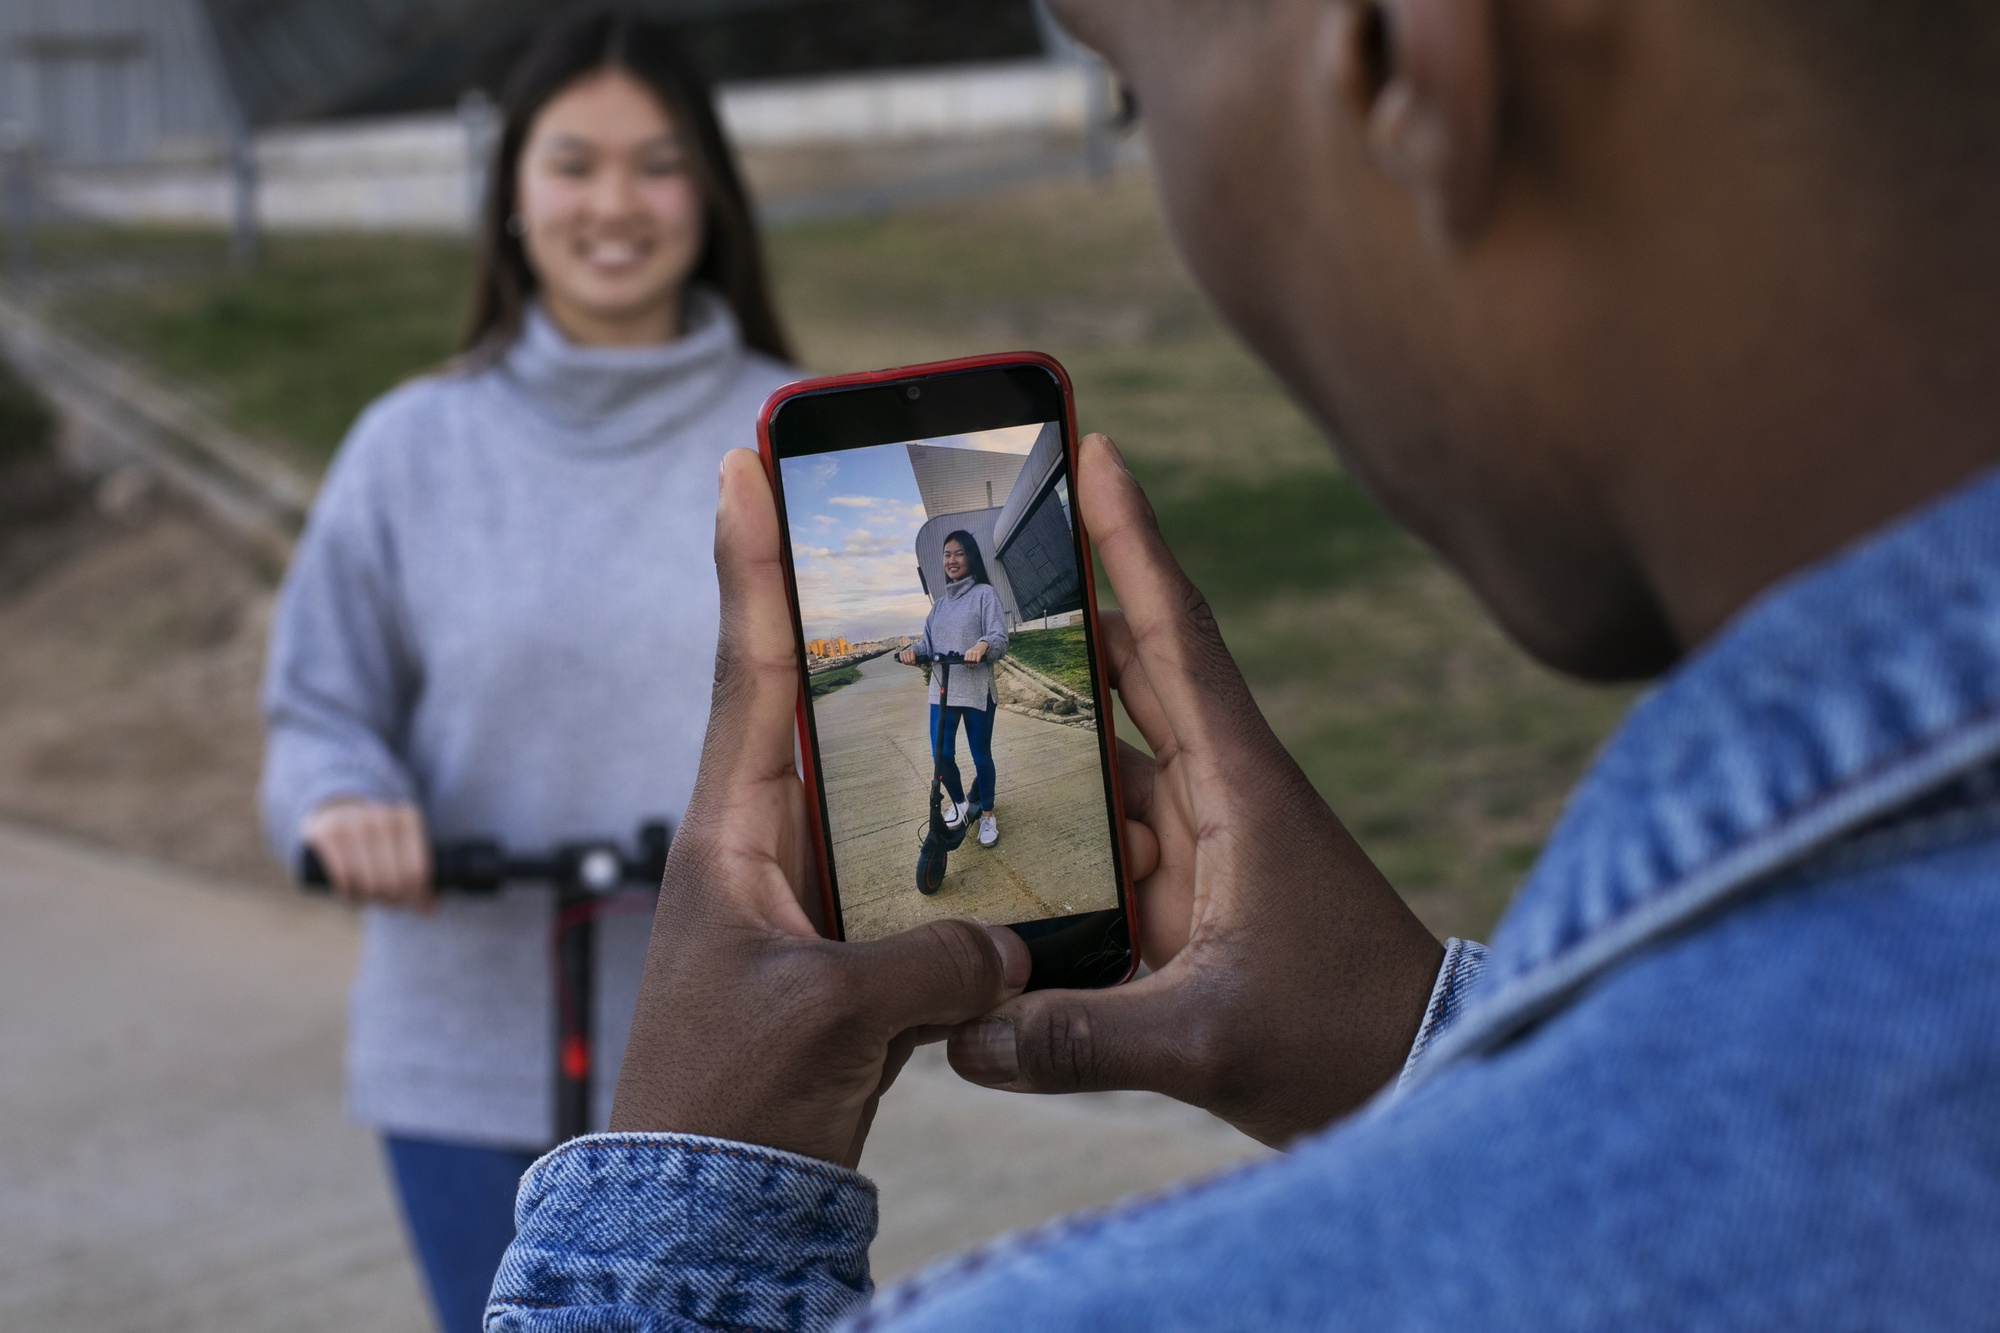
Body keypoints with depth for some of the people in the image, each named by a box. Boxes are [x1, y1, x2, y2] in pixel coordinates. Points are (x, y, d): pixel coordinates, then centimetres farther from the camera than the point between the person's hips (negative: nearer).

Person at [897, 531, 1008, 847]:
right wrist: (913, 651, -12)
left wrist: (983, 644, -32)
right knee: (941, 755, -1)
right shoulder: (940, 603, 17)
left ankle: (987, 815, 21)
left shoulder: (984, 594, 0)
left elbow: (999, 638, -10)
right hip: (941, 690, 4)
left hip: (976, 690, -4)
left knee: (981, 756, 3)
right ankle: (959, 803, 25)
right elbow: (929, 643, 10)